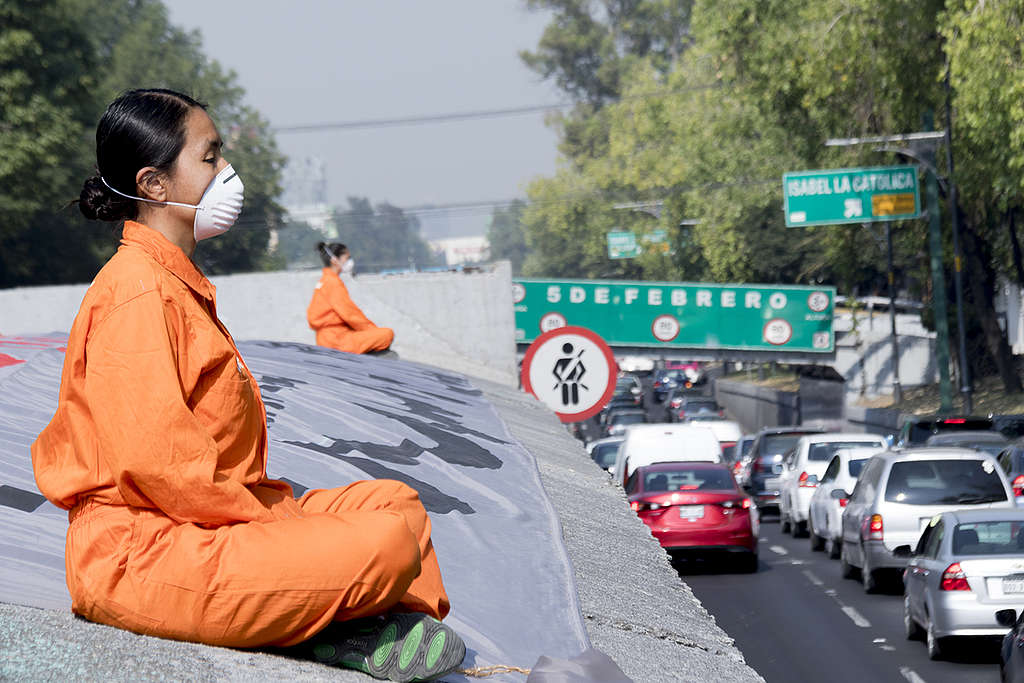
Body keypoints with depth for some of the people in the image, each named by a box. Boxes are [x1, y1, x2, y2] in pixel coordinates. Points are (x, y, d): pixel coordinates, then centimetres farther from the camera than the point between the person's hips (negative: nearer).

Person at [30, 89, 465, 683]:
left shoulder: (179, 283, 20)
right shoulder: (139, 292, -14)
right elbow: (152, 459, -24)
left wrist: (268, 502, 8)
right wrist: (262, 518, -15)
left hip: (207, 518, 11)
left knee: (396, 502, 12)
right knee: (387, 545, -23)